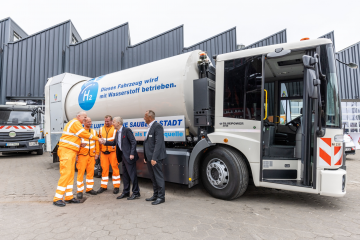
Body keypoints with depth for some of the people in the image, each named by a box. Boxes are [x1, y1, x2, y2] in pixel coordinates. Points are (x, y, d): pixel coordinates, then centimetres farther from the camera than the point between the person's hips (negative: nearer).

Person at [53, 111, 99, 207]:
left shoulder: (76, 123, 22)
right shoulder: (75, 123, -9)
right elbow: (84, 134, -14)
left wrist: (79, 144, 10)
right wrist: (98, 139, -7)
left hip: (71, 152, 10)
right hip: (66, 151, -10)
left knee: (70, 174, 10)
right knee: (65, 174, -11)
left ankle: (69, 197, 15)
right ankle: (57, 198, -6)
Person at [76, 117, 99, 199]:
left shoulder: (94, 132, 12)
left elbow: (96, 143, 12)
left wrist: (97, 153, 7)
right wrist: (76, 155, -8)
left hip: (92, 155, 4)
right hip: (82, 155, -4)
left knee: (90, 172, 8)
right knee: (81, 172, -3)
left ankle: (89, 188, 20)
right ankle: (80, 191, 5)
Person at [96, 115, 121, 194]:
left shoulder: (115, 128, 2)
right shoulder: (101, 129, 15)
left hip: (113, 152, -3)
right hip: (103, 152, 4)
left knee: (115, 168, 0)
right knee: (104, 169, 8)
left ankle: (116, 186, 10)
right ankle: (104, 186, 20)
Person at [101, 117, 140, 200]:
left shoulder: (127, 130, -13)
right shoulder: (117, 132, 13)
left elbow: (133, 142, -17)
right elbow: (114, 143, 20)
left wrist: (132, 154, -21)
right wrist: (105, 142, 12)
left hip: (129, 156, -9)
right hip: (123, 156, 9)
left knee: (132, 174, -1)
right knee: (125, 175, 15)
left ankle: (136, 193, 10)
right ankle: (126, 192, 26)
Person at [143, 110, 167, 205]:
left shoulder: (157, 126, -14)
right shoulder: (150, 127, 16)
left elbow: (158, 143, -21)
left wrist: (154, 158, -23)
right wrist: (145, 157, 15)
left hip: (155, 157, -10)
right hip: (149, 157, 10)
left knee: (158, 177, 0)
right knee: (153, 177, 17)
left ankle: (161, 197, 11)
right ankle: (155, 195, 29)